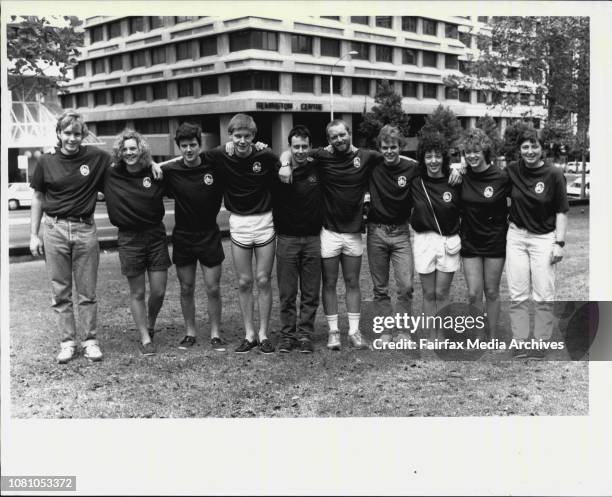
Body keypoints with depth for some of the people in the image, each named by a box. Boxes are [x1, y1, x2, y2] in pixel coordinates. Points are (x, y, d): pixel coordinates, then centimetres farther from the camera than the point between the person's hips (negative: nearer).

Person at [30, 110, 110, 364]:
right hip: (54, 230, 1)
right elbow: (38, 198, 9)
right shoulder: (46, 162, 2)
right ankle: (67, 342, 17)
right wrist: (33, 235, 7)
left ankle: (90, 340, 16)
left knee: (87, 292, 5)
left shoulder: (96, 157, -1)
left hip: (85, 229, -1)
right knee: (60, 292, 6)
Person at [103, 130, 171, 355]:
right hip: (129, 238, -1)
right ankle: (145, 339, 18)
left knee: (158, 291, 3)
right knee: (137, 293, 5)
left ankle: (150, 325, 32)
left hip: (156, 235, 1)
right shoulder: (110, 175, -1)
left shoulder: (154, 173, -1)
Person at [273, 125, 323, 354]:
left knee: (311, 293, 5)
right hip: (287, 238, -1)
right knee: (287, 293, 3)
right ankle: (287, 334, 15)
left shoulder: (318, 168, 2)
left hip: (313, 238, 1)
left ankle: (305, 334, 15)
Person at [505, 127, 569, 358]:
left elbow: (561, 211, -4)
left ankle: (541, 341, 14)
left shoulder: (554, 175, -8)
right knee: (517, 295, 5)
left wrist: (559, 242, -8)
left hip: (543, 238, -3)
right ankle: (520, 341, 14)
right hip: (516, 237, 3)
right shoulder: (512, 171, 0)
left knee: (544, 296, 1)